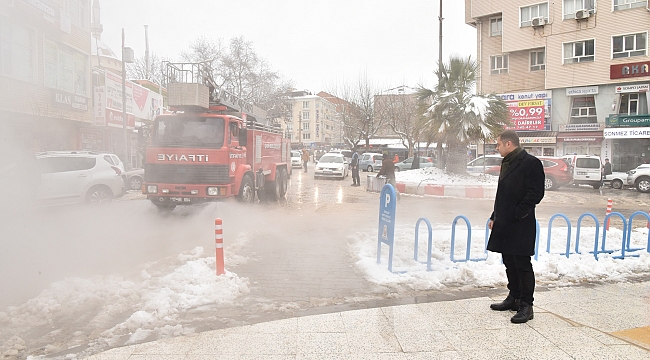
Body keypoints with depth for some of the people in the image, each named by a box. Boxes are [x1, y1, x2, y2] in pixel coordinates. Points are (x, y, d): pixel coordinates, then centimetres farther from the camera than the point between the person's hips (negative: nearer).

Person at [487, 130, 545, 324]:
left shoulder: (531, 163, -11)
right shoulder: (507, 163, 17)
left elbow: (535, 193, -16)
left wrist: (517, 214, -16)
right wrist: (495, 217, 16)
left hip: (521, 225, -9)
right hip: (505, 224, 9)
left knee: (522, 264, -3)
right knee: (510, 264, 16)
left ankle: (526, 305, 5)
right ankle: (514, 298, 28)